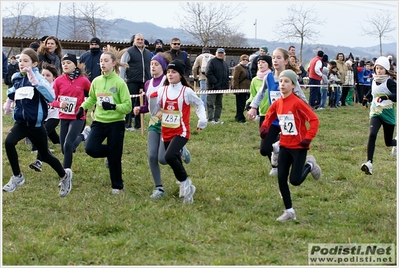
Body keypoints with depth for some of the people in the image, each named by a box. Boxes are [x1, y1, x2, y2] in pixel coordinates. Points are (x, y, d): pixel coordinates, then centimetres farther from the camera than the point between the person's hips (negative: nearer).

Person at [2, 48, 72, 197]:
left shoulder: (38, 78, -16)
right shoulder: (17, 78, 1)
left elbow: (51, 97, -35)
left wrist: (35, 82, -43)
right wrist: (10, 93, 3)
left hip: (36, 123, -4)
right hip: (21, 121, 4)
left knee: (45, 156, 9)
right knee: (9, 143, -22)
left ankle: (64, 175, 38)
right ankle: (17, 177, -4)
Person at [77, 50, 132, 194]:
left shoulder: (119, 82, -11)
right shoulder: (96, 81, 3)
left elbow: (128, 106, -13)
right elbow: (91, 98, 22)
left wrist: (113, 106, -28)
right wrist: (82, 107, 5)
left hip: (116, 123, -4)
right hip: (99, 122, 4)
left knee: (114, 158, 2)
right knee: (90, 148, -16)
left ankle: (117, 186, 22)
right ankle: (109, 153, 17)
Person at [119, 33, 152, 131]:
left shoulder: (148, 53, 16)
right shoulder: (129, 52, -1)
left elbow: (151, 67, 25)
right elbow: (122, 67, -3)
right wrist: (122, 81, -8)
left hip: (145, 82, 5)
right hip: (132, 82, -5)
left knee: (141, 104, 7)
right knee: (130, 103, -4)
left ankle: (138, 125, 14)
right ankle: (127, 125, 2)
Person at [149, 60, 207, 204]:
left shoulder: (187, 91, -6)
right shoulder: (162, 90, 4)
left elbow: (199, 104, 9)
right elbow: (153, 112, 3)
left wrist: (202, 119, -6)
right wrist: (152, 99, -13)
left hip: (181, 132, -5)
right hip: (166, 133, 5)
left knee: (169, 156, -26)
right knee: (175, 161, 12)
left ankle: (185, 183, -8)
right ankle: (185, 187, 30)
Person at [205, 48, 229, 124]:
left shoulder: (225, 63, 17)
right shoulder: (212, 61, -7)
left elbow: (227, 77, 22)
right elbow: (208, 74, -16)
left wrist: (227, 87, 12)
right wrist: (215, 83, -19)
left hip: (221, 88, 8)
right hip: (212, 87, -8)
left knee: (219, 104, 10)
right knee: (210, 104, -6)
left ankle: (217, 119, 16)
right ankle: (210, 119, -6)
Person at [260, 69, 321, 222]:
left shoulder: (297, 103, -18)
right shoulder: (277, 104, 1)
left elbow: (314, 120, -17)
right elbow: (269, 118, 18)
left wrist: (308, 138, -22)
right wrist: (264, 128, -1)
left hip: (299, 146, -6)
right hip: (284, 146, 6)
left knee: (295, 180, -6)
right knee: (281, 179, 1)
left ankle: (309, 165, 25)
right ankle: (289, 211, 13)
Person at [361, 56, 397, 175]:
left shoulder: (389, 81, -13)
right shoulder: (374, 80, 5)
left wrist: (387, 97, -40)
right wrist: (366, 97, 28)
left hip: (388, 114, -3)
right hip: (375, 113, 3)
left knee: (388, 142, 9)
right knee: (372, 135, -23)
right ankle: (369, 163, -29)